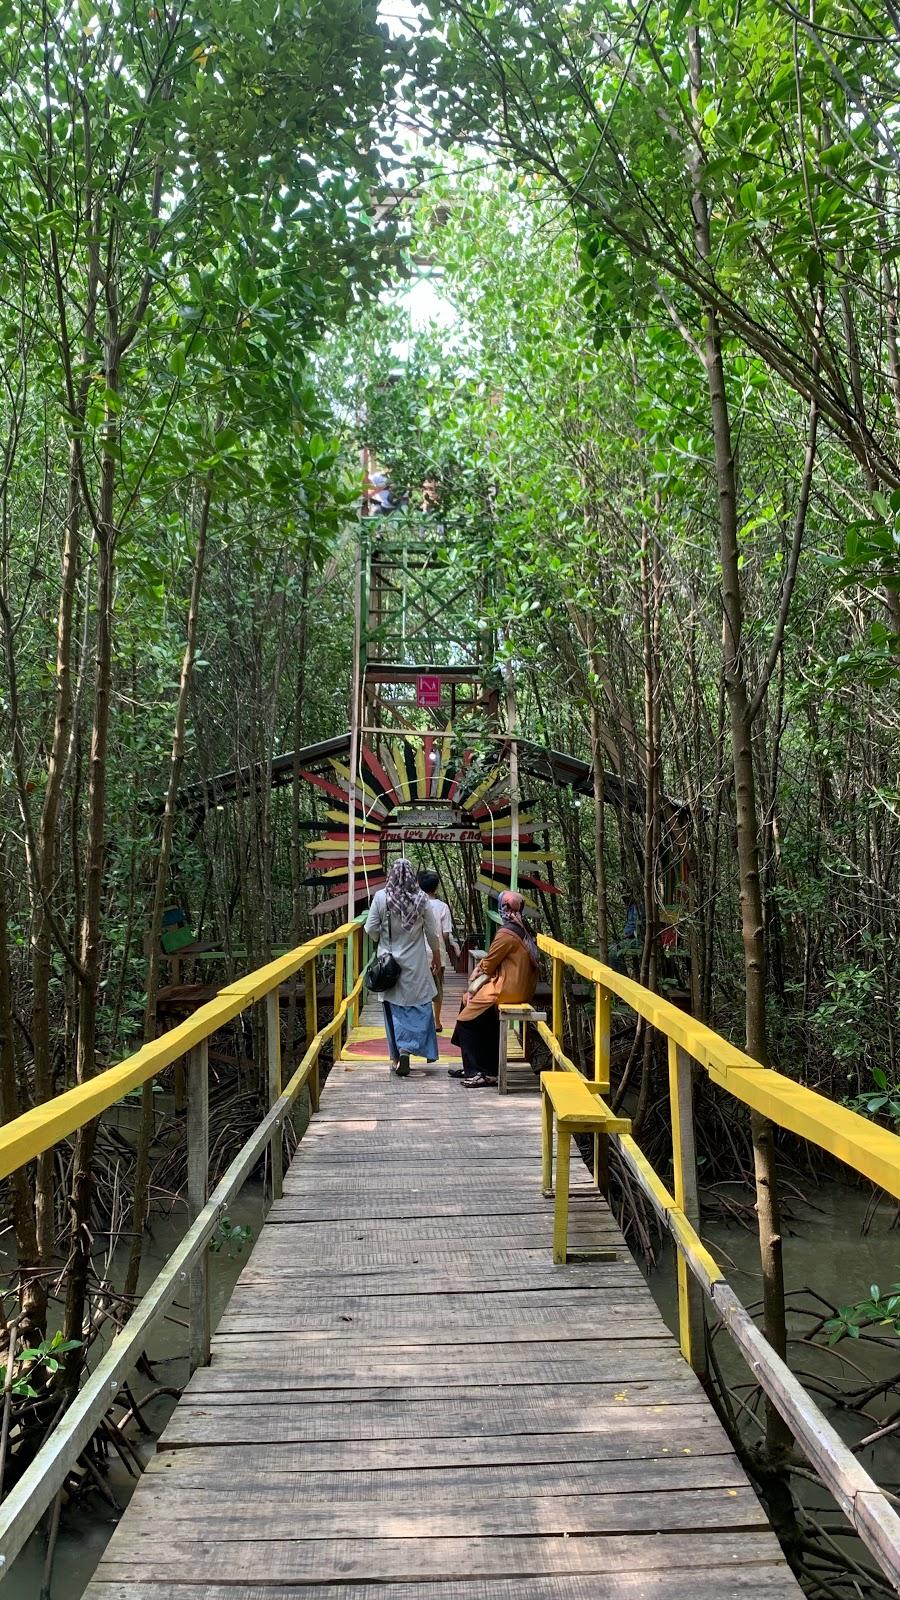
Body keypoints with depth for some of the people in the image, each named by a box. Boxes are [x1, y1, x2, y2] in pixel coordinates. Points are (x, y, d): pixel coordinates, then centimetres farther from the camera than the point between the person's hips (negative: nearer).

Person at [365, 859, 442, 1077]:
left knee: (394, 1008, 9)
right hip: (415, 961, -1)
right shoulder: (421, 899, -7)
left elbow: (371, 930, -5)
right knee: (419, 1004, 9)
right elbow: (432, 931, -1)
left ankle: (397, 1057, 11)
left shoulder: (380, 897, -9)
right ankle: (407, 1048, -4)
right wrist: (436, 953, 15)